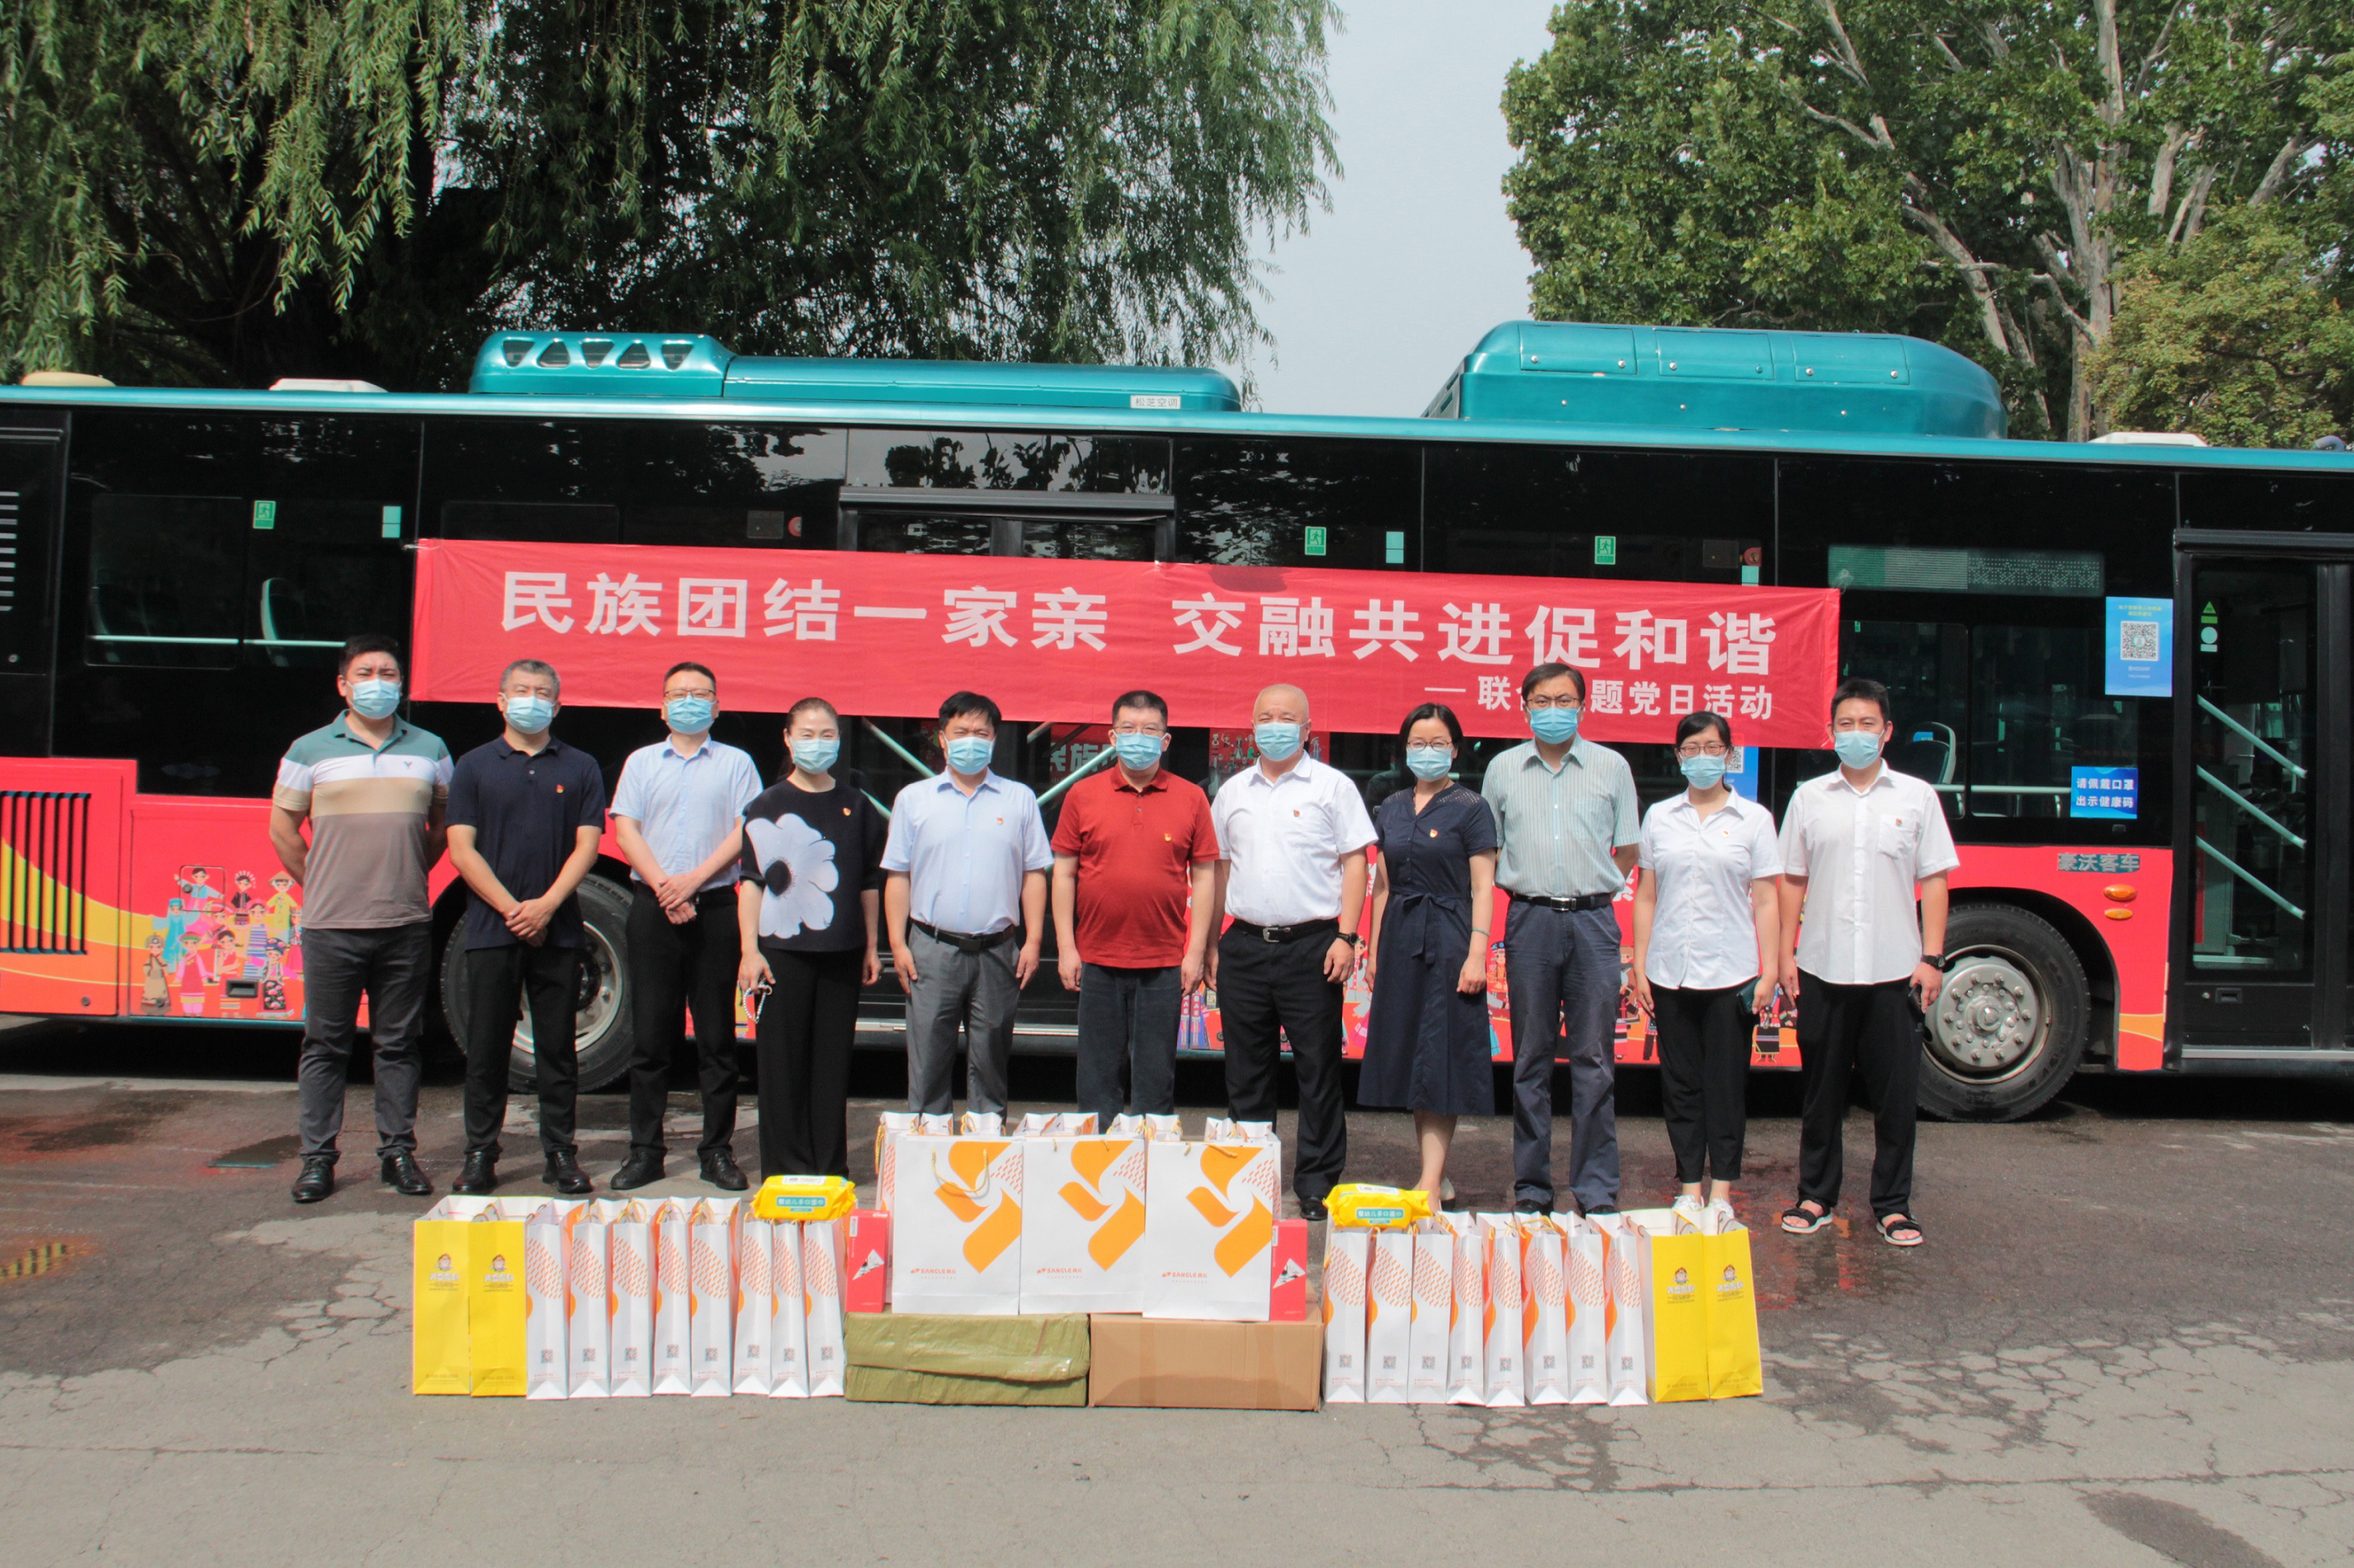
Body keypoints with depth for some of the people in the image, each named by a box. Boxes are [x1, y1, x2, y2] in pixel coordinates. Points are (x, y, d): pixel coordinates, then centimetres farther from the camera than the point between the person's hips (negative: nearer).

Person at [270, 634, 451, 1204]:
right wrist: (318, 885, 6)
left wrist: (410, 875, 9)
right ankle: (318, 1157, 12)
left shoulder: (429, 750, 9)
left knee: (399, 1044, 7)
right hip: (332, 924, -1)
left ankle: (398, 1152, 15)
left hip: (406, 924, 1)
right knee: (326, 1045, 4)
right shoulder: (310, 750, 5)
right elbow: (283, 827, 9)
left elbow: (444, 825, 17)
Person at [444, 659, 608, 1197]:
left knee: (557, 1047, 5)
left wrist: (546, 905, -11)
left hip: (557, 930, 1)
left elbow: (587, 845, 2)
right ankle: (480, 1153, 12)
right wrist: (510, 909, -9)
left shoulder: (580, 768, 9)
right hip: (491, 930, 0)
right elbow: (461, 849, 1)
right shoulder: (475, 766, 7)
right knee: (487, 1047, 4)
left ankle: (559, 1152, 12)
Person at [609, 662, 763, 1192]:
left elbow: (745, 831, -1)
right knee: (649, 1035, 2)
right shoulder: (642, 762, 14)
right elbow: (626, 831, 4)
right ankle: (644, 1151, 8)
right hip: (651, 909, 1)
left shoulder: (736, 764, 10)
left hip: (715, 908, -1)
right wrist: (663, 887, -9)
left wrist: (693, 879, -12)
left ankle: (717, 1151, 7)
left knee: (717, 1037, 1)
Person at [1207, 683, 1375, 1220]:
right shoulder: (1233, 792, 14)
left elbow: (1355, 863, 0)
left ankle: (1316, 1186, 8)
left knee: (1318, 1070, 0)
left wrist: (1346, 937, -10)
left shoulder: (1332, 787, 3)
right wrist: (1210, 943, 12)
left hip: (1310, 944, -4)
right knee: (1245, 1071, 9)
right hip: (1245, 947, 4)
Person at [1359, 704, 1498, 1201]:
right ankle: (1435, 1174, 17)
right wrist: (1374, 948, 11)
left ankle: (1430, 1182, -4)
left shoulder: (1471, 809, -3)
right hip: (1400, 938, 6)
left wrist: (1477, 954, -14)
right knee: (1408, 1054, 7)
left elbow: (1482, 888, -6)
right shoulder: (1391, 809, 12)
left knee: (1441, 1053, -5)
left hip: (1448, 937, -5)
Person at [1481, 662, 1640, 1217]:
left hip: (1593, 921, -1)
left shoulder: (1611, 766, 6)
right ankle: (1532, 1187, 13)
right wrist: (1523, 885, 9)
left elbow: (1629, 848, 12)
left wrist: (1596, 887, 7)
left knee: (1594, 1059, -1)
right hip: (1529, 920, 1)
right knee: (1531, 1060, 5)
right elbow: (1488, 848, 16)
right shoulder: (1503, 769, 9)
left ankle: (1597, 1187, 6)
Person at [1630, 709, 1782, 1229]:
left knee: (1727, 1083, 2)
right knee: (1680, 1082, 6)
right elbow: (1646, 897, 9)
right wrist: (1639, 969, 4)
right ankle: (1689, 1185, 15)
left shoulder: (1753, 818, 4)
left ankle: (1722, 1188, 12)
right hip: (1670, 971, 2)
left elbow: (1766, 902, 3)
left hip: (1732, 971, -2)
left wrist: (1770, 972, -4)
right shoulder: (1659, 817, 9)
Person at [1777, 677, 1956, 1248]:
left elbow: (1934, 881, 5)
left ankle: (1892, 1203, 15)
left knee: (1896, 1092, 3)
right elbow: (1792, 881, 10)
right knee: (1821, 1089, 7)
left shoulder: (1917, 796, 6)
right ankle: (1816, 1195, 19)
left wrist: (1932, 957, -2)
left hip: (1895, 971, -1)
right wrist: (1785, 953, 3)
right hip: (1823, 968, 1)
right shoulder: (1810, 798, 8)